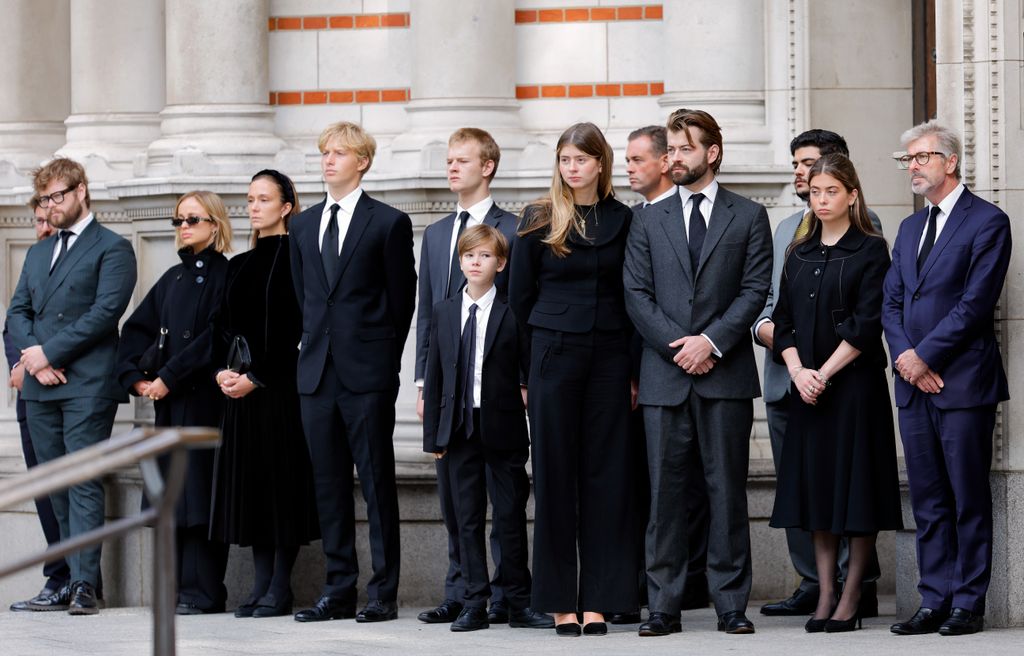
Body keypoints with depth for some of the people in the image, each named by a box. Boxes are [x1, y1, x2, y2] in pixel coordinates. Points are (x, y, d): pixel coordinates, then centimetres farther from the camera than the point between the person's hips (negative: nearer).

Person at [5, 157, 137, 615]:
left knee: (84, 483, -11)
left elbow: (105, 311, -10)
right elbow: (18, 312, 15)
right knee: (54, 486, 5)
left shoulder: (112, 248, 1)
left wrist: (49, 352, -12)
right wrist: (33, 358, -4)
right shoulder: (38, 253, 22)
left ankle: (84, 584, -15)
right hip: (40, 386, 6)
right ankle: (64, 579, 8)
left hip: (87, 384, -6)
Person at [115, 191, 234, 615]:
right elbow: (136, 329, 19)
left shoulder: (225, 275, -5)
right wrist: (135, 376, 4)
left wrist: (168, 378, -14)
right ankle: (181, 587, 8)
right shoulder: (173, 279, 18)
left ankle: (203, 592, -8)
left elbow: (213, 337, -14)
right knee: (175, 494, 5)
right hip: (169, 402, 7)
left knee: (199, 490, -9)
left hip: (204, 399, -7)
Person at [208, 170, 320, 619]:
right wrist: (222, 371, -2)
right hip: (239, 384, 7)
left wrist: (256, 376, -15)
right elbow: (223, 325, 15)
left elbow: (291, 328, -11)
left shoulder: (293, 257, -5)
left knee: (281, 475, -6)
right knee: (248, 477, 5)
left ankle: (279, 590, -4)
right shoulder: (239, 264, 17)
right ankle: (261, 585, 8)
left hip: (278, 380, -7)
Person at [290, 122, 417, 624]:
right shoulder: (304, 226, 15)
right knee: (328, 485, 7)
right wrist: (318, 346, 12)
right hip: (317, 372, 5)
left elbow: (402, 299, 0)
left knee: (377, 483, -3)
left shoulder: (389, 223, -2)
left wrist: (381, 358, 0)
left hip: (368, 375, -5)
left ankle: (384, 593, -1)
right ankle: (339, 590, 12)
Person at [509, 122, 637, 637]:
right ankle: (560, 601, 4)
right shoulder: (538, 220, 3)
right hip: (554, 356, -1)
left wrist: (633, 366, 2)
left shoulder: (622, 219, 7)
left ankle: (598, 601, 2)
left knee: (605, 475, 0)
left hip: (609, 357, 1)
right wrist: (547, 341, 6)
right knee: (555, 473, 0)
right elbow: (520, 295, 7)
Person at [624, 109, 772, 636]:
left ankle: (731, 604, 4)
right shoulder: (650, 221, 13)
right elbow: (636, 295, 6)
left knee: (727, 490, 0)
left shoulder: (748, 217, 7)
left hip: (725, 374, -2)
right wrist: (676, 345, -8)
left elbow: (755, 290, 0)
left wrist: (712, 341, -12)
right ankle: (663, 606, 4)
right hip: (664, 376, 2)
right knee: (665, 493, 1)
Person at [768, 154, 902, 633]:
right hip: (807, 387, 5)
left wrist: (825, 373, -14)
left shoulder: (870, 251, -3)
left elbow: (867, 324, -11)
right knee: (816, 486, 5)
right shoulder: (799, 255, 13)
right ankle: (824, 598, 8)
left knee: (856, 487, -3)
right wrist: (798, 371, -7)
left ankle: (850, 600, 0)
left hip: (855, 382, -5)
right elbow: (783, 320, 10)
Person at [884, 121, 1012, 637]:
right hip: (914, 382, 7)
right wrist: (903, 355, -4)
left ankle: (969, 604, 1)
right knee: (927, 501, 7)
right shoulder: (910, 228, 19)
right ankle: (935, 602, 10)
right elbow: (891, 302, 14)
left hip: (963, 381, -7)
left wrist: (924, 355, -12)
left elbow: (975, 303, -13)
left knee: (968, 498, -3)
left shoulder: (987, 222, -5)